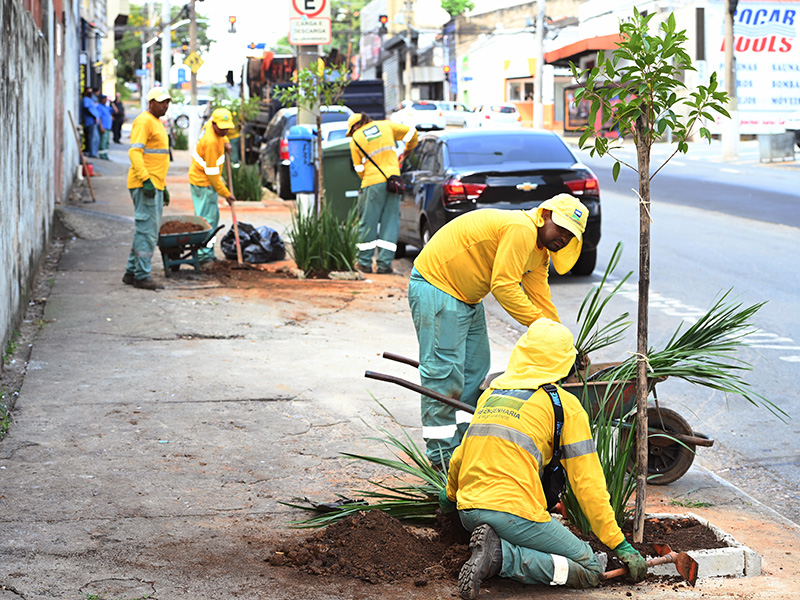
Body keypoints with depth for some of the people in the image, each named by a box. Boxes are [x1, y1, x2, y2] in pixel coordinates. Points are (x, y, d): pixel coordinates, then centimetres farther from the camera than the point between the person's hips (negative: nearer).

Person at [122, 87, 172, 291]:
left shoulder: (157, 123, 21)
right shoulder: (144, 121, -10)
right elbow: (135, 152, -20)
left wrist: (163, 186, 26)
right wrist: (146, 179, -29)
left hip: (155, 185, 10)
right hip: (144, 185, -10)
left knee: (147, 230, 13)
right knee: (147, 230, -10)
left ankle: (132, 272, 19)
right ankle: (142, 275, -7)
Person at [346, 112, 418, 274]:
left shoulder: (355, 139, 5)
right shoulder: (386, 126, 12)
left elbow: (359, 169, 6)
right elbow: (411, 133, 18)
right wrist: (406, 152, 33)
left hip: (372, 182, -2)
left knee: (368, 222, 7)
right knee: (390, 221, 5)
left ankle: (364, 262, 12)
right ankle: (384, 263, 1)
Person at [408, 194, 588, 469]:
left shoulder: (539, 253, 10)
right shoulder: (520, 230, -22)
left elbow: (541, 303, 11)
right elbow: (503, 286, -26)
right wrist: (538, 323, -22)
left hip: (467, 298, 11)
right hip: (436, 286, -11)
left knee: (475, 369, 11)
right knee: (445, 374, -11)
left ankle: (462, 444, 18)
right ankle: (442, 458, -8)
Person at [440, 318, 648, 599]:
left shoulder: (492, 393, 19)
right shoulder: (565, 405, 2)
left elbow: (460, 457, 30)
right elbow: (587, 482, 0)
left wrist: (450, 495, 50)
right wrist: (619, 544, 5)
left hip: (468, 511, 7)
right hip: (513, 512, -7)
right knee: (590, 570, 3)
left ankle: (495, 548, -1)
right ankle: (501, 555, -15)